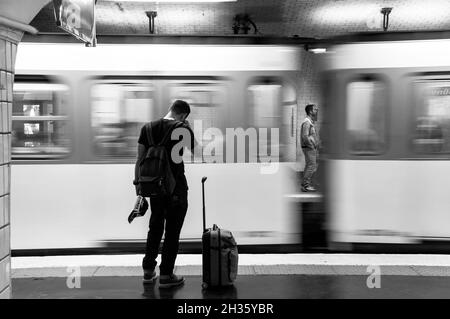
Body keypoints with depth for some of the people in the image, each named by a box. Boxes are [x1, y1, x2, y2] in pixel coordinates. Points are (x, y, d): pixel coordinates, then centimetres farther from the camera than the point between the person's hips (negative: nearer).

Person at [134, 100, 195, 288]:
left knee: (155, 227, 18)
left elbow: (140, 159, 4)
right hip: (176, 188, -5)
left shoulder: (148, 128, 3)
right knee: (172, 231, 5)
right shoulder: (183, 130, -10)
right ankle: (166, 275, 9)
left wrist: (138, 182, 11)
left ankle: (148, 271, 24)